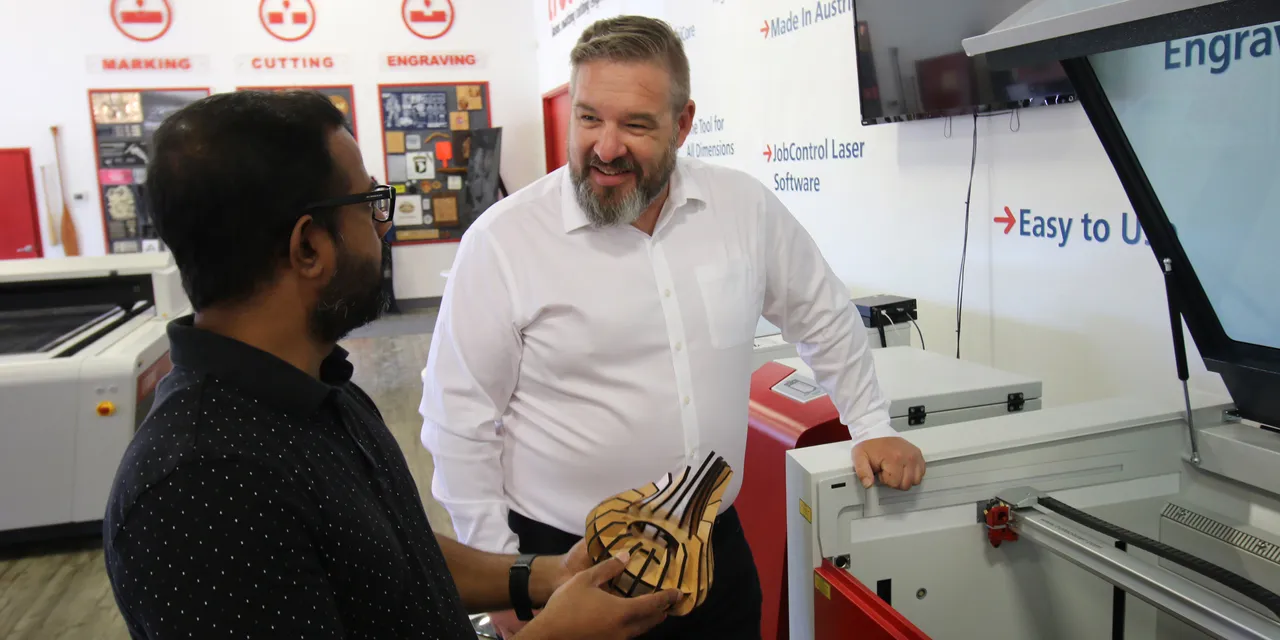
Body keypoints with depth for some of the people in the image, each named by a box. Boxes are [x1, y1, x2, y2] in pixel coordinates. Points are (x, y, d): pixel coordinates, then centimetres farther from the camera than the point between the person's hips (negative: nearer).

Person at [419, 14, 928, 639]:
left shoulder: (744, 206, -5)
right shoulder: (501, 240, -15)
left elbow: (822, 315, 11)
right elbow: (459, 421, -10)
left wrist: (871, 426, 13)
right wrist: (502, 576, -8)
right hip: (566, 565, -3)